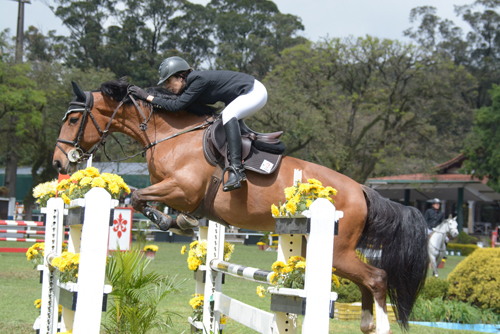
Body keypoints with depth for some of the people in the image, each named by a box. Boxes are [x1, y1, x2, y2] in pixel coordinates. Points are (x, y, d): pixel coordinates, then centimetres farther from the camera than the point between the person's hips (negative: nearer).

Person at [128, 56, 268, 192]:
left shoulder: (198, 79, -24)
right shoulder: (190, 83, 4)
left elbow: (177, 105, -27)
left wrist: (147, 97, -22)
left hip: (255, 91, -10)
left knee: (228, 114, -30)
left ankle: (236, 168, -37)